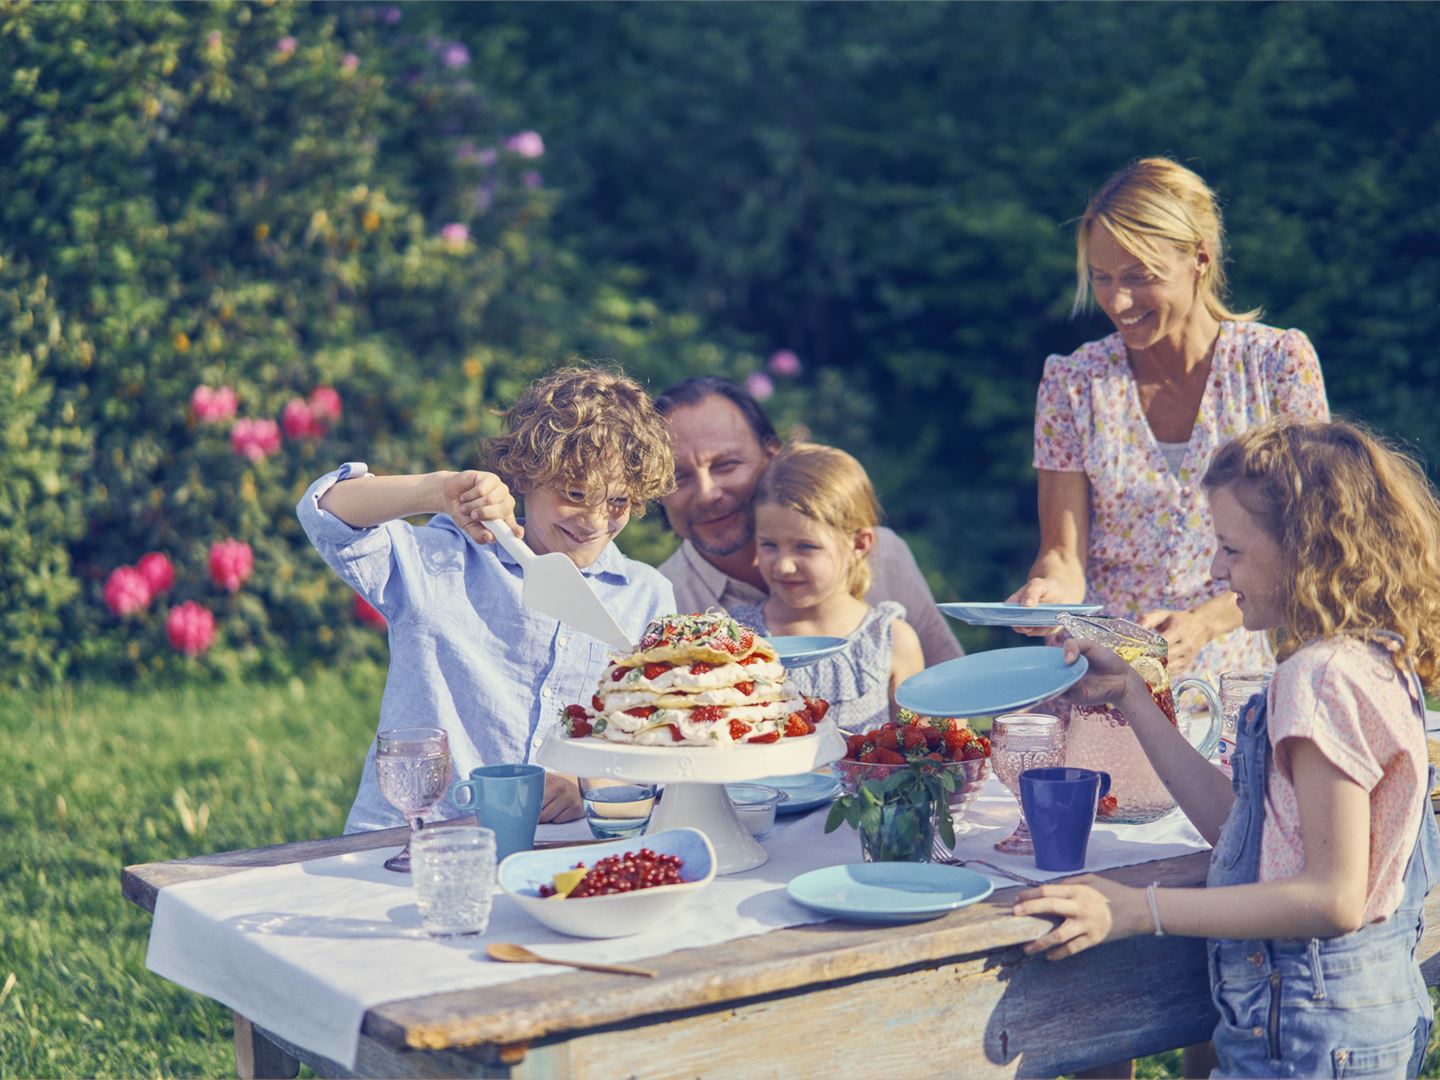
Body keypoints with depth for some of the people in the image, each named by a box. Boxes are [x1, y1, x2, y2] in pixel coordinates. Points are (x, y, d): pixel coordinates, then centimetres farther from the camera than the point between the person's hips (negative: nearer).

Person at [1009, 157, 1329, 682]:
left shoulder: (1279, 362, -1)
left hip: (1239, 670, -1)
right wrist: (1049, 590, -23)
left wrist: (1202, 623, -19)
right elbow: (1063, 551, 1)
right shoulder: (1072, 384, 2)